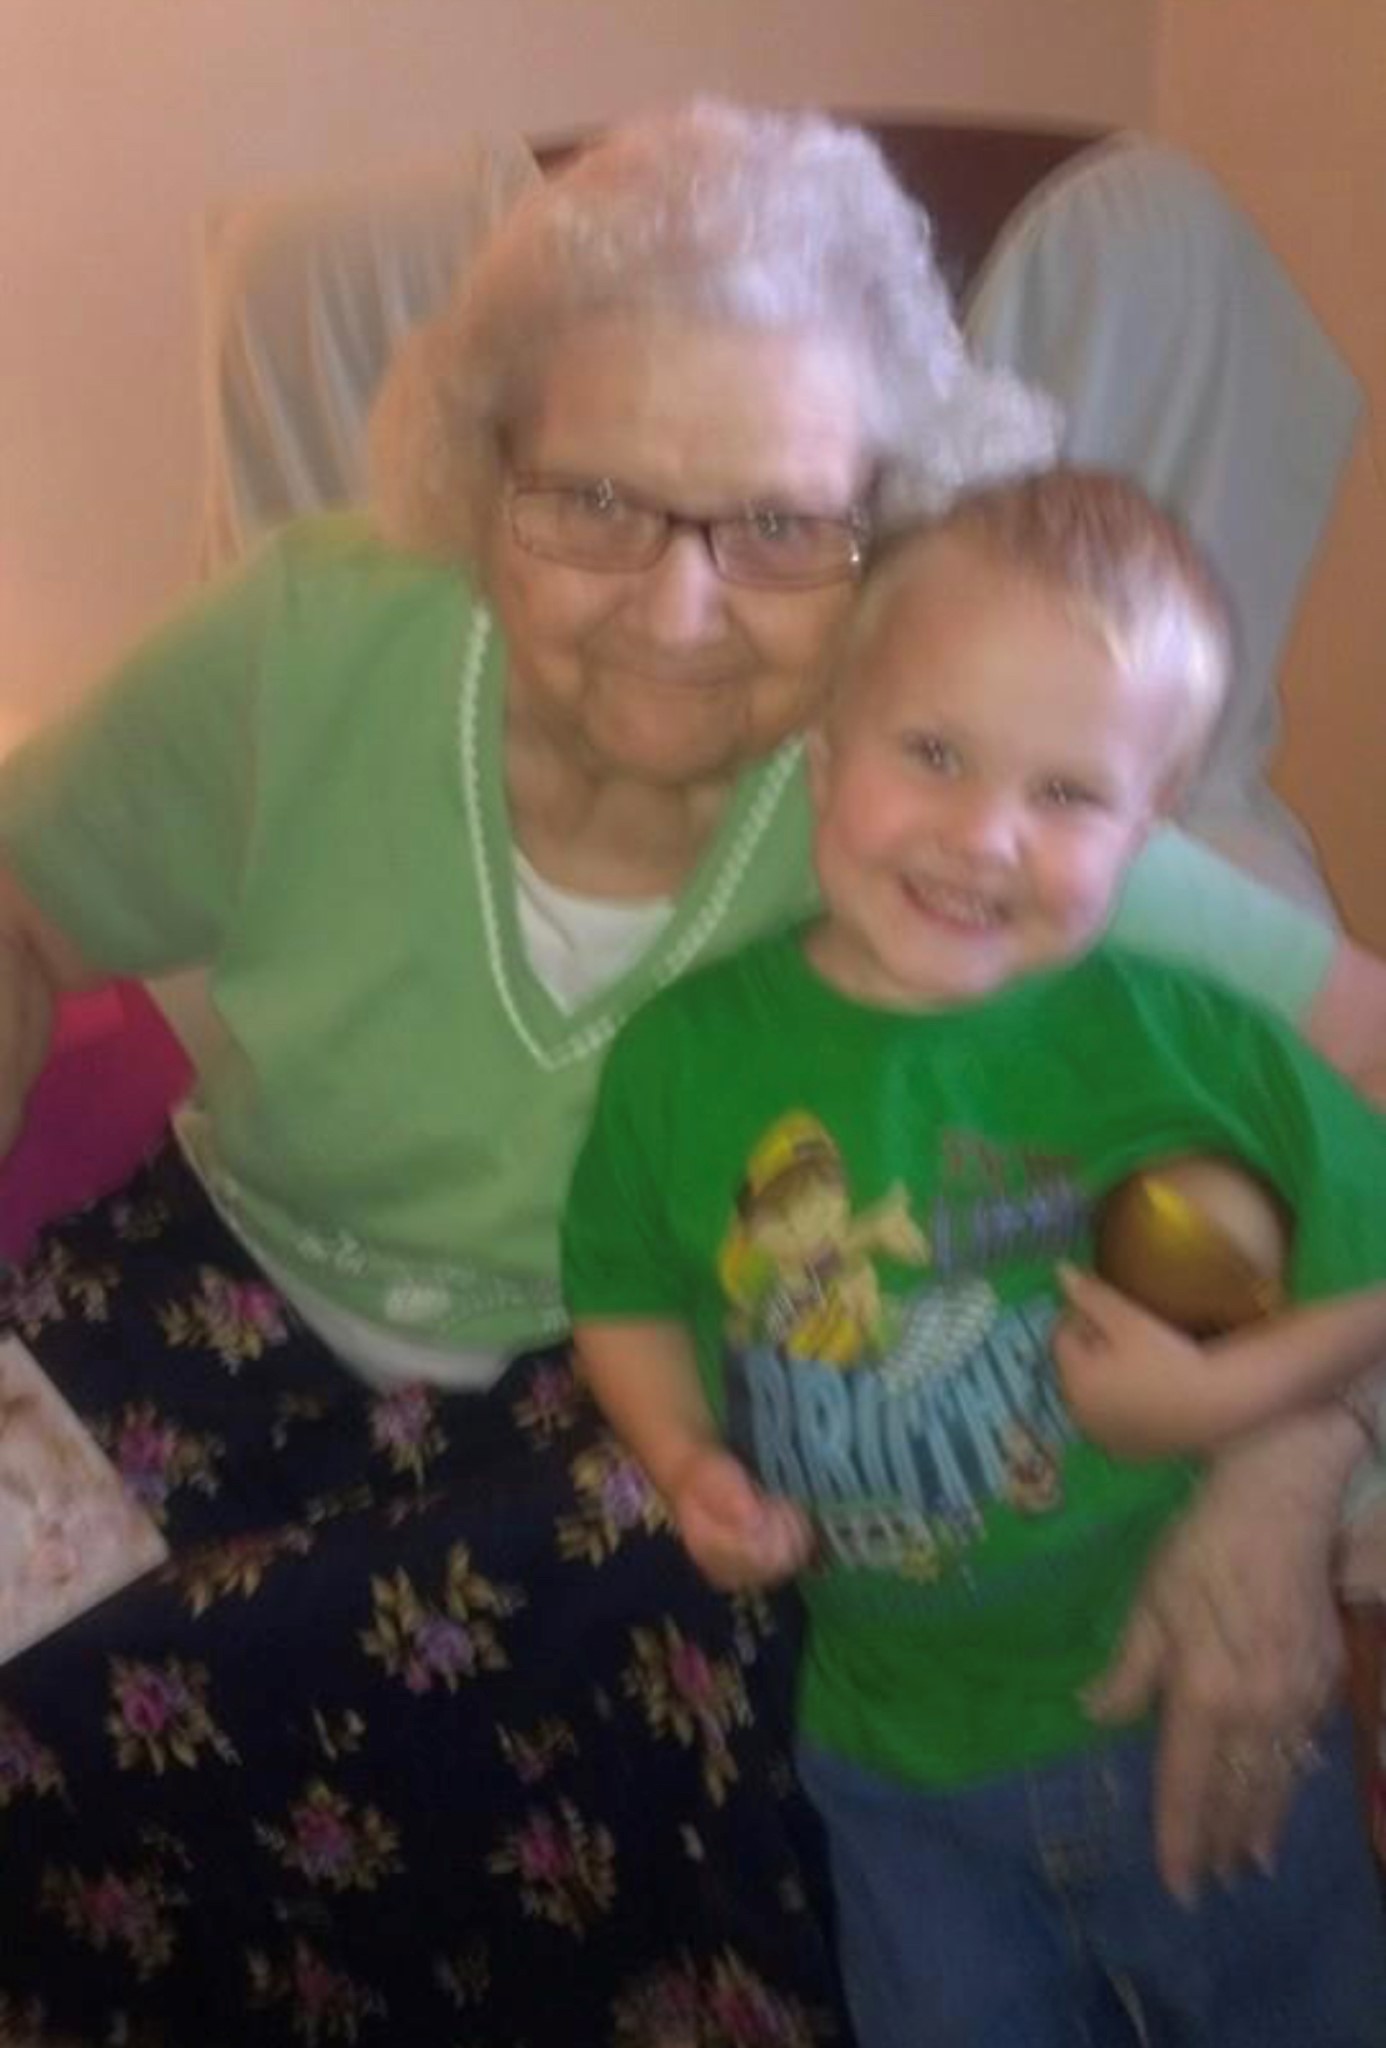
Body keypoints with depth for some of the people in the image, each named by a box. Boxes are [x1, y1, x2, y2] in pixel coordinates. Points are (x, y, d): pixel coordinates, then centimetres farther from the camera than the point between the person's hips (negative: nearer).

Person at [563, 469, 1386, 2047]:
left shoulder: (1193, 1032, -20)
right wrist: (686, 1463, -12)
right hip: (899, 1759, 2)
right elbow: (627, 1292, 3)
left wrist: (1234, 1393, -23)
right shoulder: (688, 1053, -12)